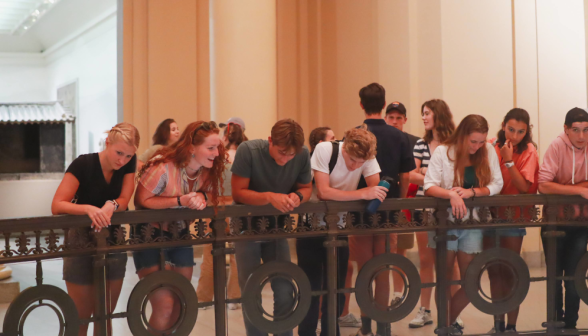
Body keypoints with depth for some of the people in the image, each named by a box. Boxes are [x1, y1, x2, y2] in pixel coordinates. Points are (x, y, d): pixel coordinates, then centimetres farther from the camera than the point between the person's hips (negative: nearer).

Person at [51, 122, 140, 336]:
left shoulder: (129, 163, -6)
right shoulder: (83, 164, -19)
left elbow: (123, 201, -10)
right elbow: (57, 206, -23)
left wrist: (111, 206, -33)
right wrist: (89, 209, -41)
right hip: (82, 243, -4)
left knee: (105, 315, 12)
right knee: (81, 318, 2)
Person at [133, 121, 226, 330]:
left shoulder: (209, 170, -9)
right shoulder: (163, 167, -28)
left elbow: (213, 199, 3)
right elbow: (142, 200, -22)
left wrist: (201, 197, -22)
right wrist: (180, 201, -33)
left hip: (180, 235, 6)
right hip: (151, 236, -6)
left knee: (180, 306, 9)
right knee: (165, 306, -13)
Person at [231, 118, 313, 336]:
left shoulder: (303, 155, -15)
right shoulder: (248, 150, -24)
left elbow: (306, 187, 0)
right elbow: (238, 193, -21)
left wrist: (298, 196, -23)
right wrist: (269, 197, -36)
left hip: (277, 225, 2)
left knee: (285, 290, -3)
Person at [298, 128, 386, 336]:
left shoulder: (368, 157, -14)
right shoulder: (324, 150, -24)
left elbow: (376, 191, -16)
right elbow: (324, 192, -31)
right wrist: (362, 194, -36)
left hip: (338, 227, 3)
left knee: (336, 286, 6)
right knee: (311, 287, -2)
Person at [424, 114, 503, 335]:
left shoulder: (488, 151, 0)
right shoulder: (443, 152, -8)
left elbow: (496, 185, -3)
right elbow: (429, 187, -13)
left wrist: (471, 192, -19)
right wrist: (451, 194, -32)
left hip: (472, 224, 3)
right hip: (444, 221, -3)